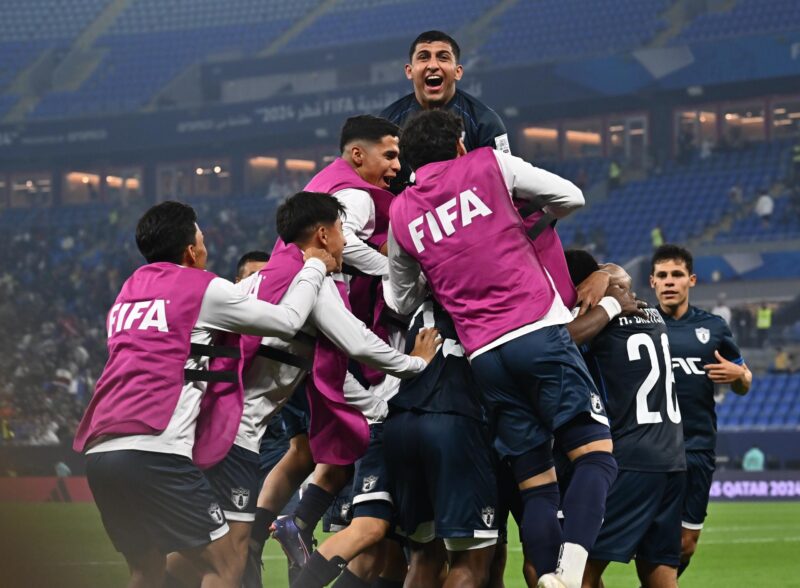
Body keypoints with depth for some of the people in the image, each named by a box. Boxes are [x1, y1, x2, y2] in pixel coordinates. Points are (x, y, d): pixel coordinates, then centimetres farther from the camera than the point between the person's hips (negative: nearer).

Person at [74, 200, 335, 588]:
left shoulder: (128, 293, 23)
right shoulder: (203, 288, 4)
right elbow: (289, 320, 8)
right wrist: (315, 266, 24)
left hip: (98, 452, 7)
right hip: (154, 452, -7)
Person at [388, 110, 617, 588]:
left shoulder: (401, 214, 15)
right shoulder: (489, 166, 7)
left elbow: (404, 301, 24)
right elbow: (571, 197, 12)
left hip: (484, 353, 3)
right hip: (539, 329, -3)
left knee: (534, 481, 7)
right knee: (594, 450, -5)